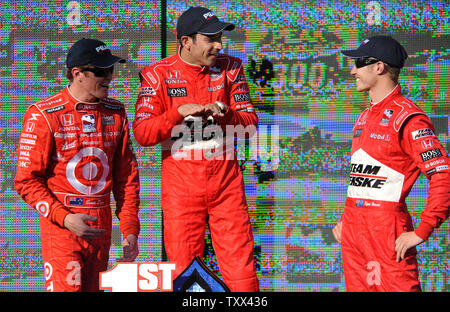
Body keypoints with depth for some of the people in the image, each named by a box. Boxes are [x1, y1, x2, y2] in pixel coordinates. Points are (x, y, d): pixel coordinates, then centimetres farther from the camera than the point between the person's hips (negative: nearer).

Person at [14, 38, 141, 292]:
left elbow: (127, 176, 14)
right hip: (60, 225, -5)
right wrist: (64, 218, -18)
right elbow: (27, 180, -7)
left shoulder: (116, 113, 10)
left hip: (102, 226, 5)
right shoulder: (43, 116, -7)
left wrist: (130, 229, 6)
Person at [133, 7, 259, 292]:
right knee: (184, 269, 2)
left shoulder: (229, 68, 6)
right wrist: (179, 112, -22)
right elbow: (141, 134, -8)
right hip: (181, 184, -2)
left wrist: (225, 114, -17)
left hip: (226, 182, 2)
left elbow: (250, 123, 3)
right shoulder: (159, 75, -2)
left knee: (241, 264, -3)